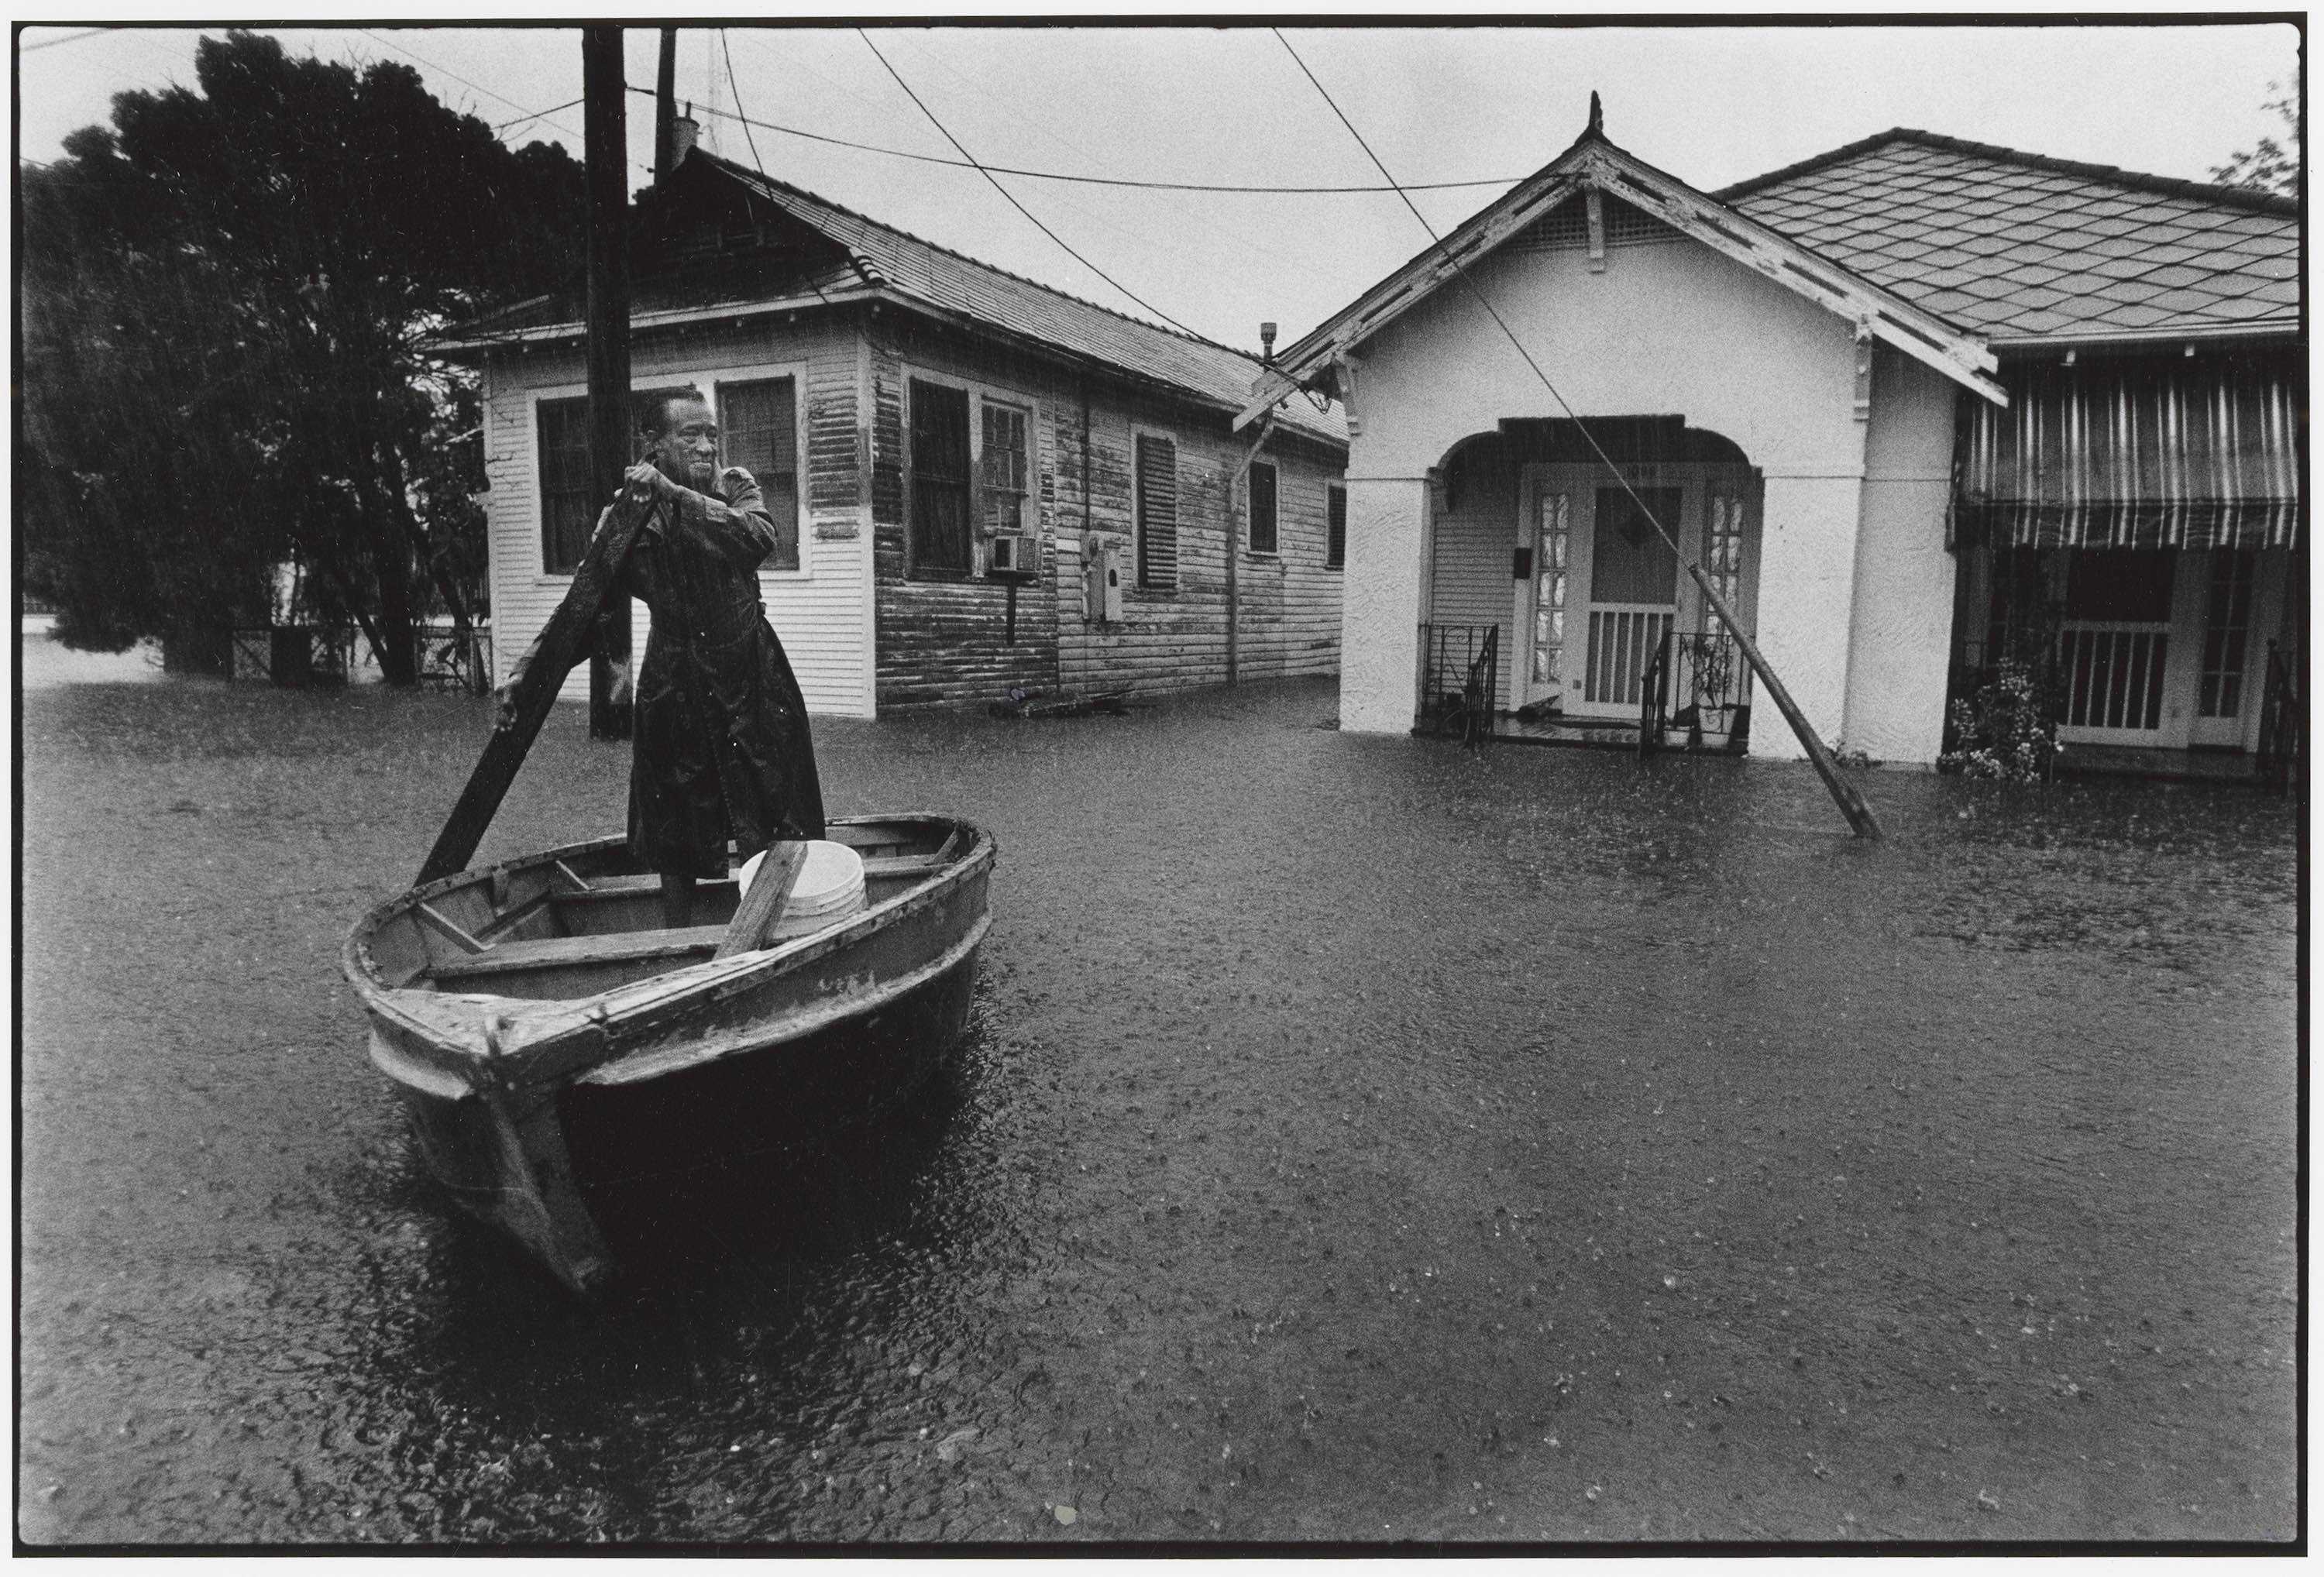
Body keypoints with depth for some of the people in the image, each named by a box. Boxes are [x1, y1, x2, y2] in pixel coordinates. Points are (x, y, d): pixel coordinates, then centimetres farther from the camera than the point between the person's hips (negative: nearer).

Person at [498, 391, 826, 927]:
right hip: (674, 687, 0)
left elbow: (762, 538, -24)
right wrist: (526, 668, -14)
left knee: (771, 832, 5)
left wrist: (673, 495, -29)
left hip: (750, 677, 0)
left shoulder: (735, 486, -2)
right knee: (675, 840, 10)